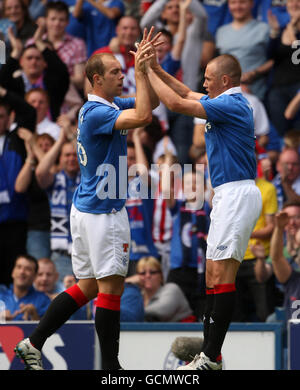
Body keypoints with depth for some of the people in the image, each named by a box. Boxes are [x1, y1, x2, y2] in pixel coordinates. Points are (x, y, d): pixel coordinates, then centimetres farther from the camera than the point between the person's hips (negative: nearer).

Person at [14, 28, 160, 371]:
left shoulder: (107, 106, 12)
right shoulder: (96, 113, -18)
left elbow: (150, 102, 18)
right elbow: (143, 116, -30)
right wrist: (140, 70, -23)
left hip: (86, 210, 10)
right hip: (103, 212, -10)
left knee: (88, 285, 13)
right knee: (110, 286, -5)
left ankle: (33, 344, 12)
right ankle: (110, 367, -1)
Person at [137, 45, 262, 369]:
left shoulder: (230, 105, -14)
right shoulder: (226, 102, 16)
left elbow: (175, 103, -18)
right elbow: (186, 93, 30)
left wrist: (148, 70, -6)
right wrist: (156, 68, 19)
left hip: (237, 194, -11)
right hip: (228, 196, 11)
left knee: (221, 274, -13)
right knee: (213, 274, 10)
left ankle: (211, 357, -15)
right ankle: (209, 353, 11)